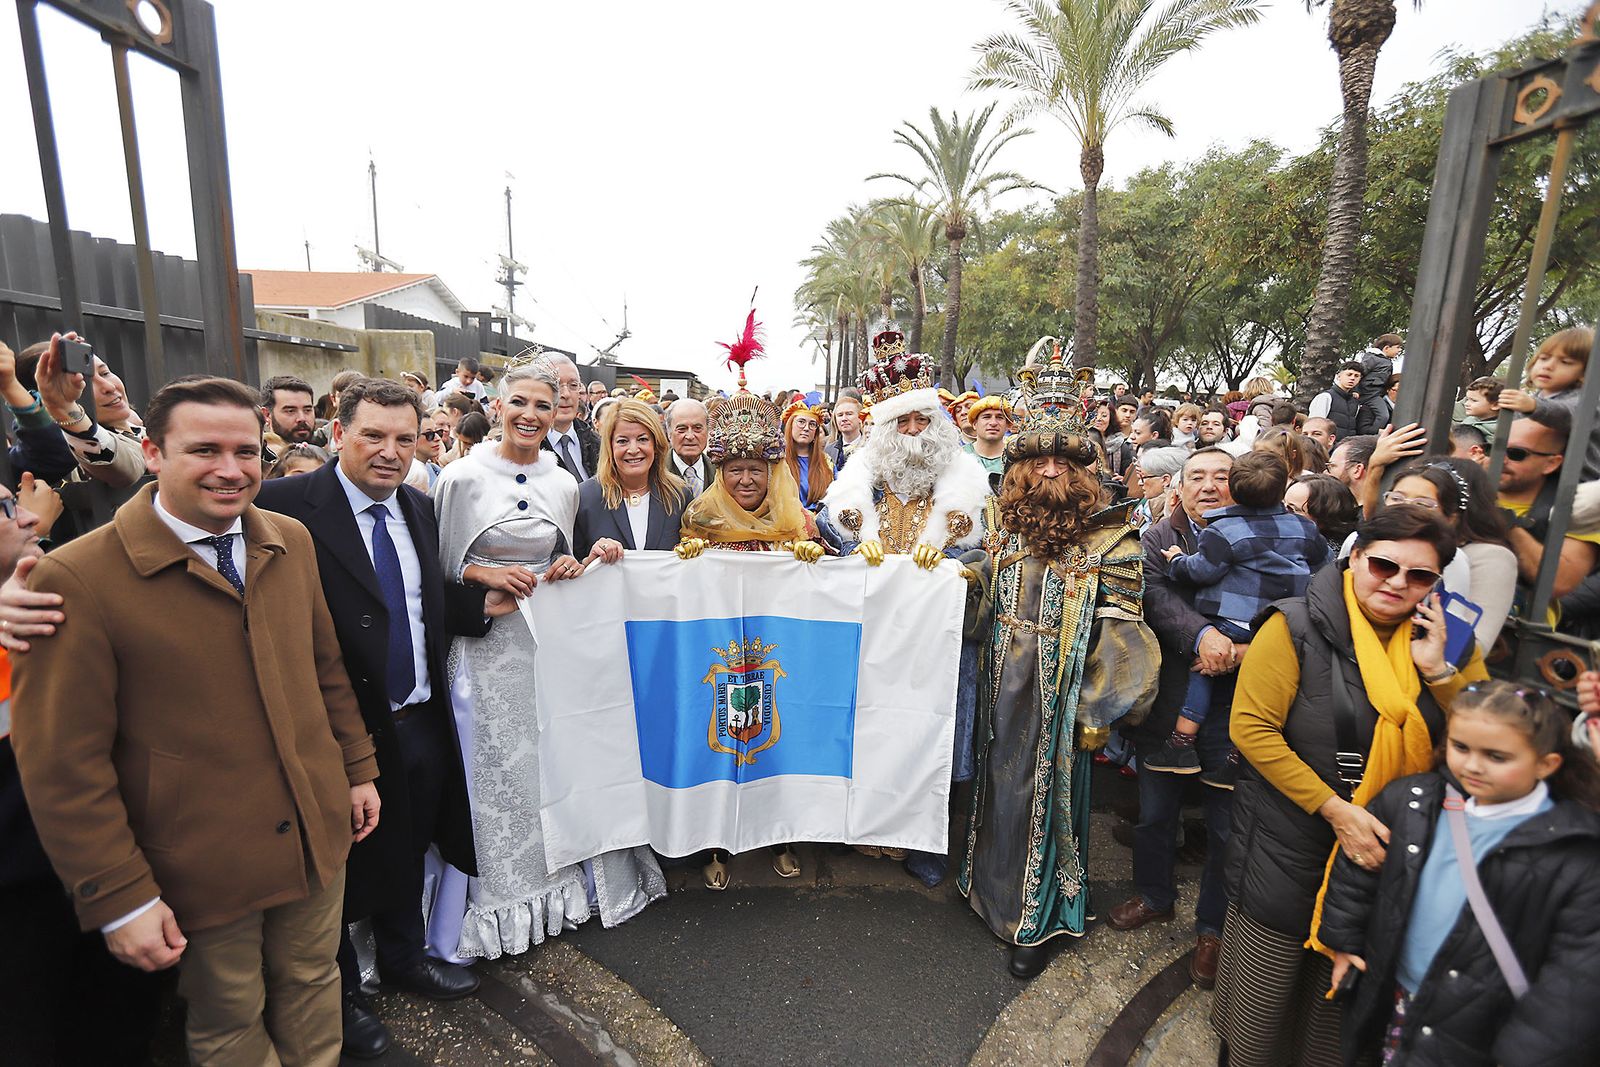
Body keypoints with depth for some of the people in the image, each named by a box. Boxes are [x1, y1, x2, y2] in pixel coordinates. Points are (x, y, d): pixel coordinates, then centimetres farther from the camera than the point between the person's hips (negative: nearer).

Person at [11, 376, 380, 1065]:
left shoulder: (291, 541, -1)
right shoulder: (76, 578, -17)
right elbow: (62, 765, -14)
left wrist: (357, 769, 10)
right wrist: (120, 899, -11)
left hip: (319, 836, 4)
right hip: (202, 871, -4)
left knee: (311, 987, 23)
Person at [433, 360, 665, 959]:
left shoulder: (564, 483, 5)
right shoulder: (463, 477, -6)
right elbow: (438, 566, 0)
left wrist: (569, 567, -5)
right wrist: (487, 576, -16)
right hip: (490, 644, -3)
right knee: (498, 769, 5)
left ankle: (562, 881, 33)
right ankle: (501, 898, 25)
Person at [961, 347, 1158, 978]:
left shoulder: (1109, 536, -10)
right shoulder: (1002, 522, 3)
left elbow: (1121, 630, -11)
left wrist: (1096, 713, -12)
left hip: (1063, 695, -4)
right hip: (1004, 687, 4)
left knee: (1048, 796, 9)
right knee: (1000, 786, 16)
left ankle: (1036, 922, 29)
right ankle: (995, 888, 41)